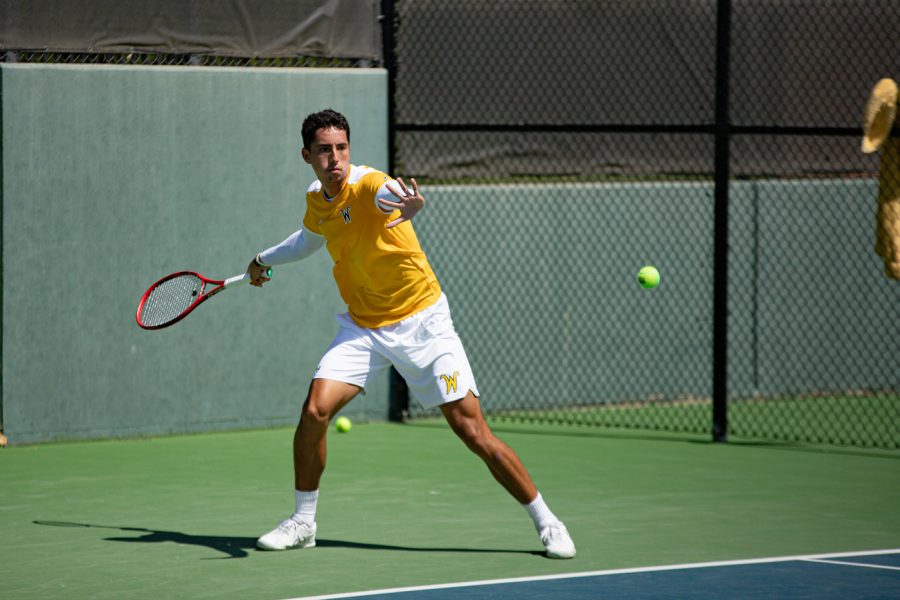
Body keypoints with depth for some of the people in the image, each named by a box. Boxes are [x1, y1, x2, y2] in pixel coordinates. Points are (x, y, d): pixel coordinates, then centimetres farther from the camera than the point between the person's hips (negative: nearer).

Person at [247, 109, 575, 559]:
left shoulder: (367, 184, -20)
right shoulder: (316, 199, 3)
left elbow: (388, 194, -48)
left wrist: (407, 205, -70)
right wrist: (265, 260, 38)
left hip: (421, 323, -6)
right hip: (362, 327, 6)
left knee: (473, 432, -8)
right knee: (314, 411, -14)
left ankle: (546, 523, 6)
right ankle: (302, 522, 5)